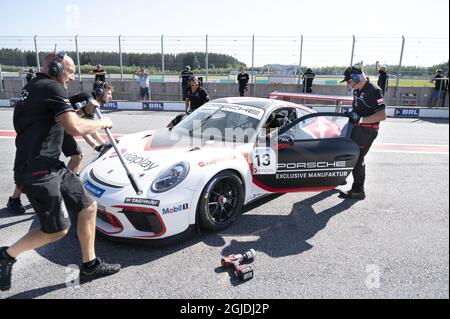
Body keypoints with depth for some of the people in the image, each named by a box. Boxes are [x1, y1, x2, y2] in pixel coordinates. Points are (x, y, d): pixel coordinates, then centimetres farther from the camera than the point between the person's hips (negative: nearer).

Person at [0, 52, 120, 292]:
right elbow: (76, 129, -20)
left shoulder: (32, 88, 19)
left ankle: (89, 266, 17)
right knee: (57, 230, 1)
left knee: (88, 207, 9)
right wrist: (102, 122, -3)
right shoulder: (52, 88, -11)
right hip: (39, 172, -10)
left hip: (51, 166, 10)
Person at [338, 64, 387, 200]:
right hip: (356, 128, 9)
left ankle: (358, 191, 8)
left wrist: (360, 119, -26)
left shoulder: (374, 90, -18)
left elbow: (382, 115, -22)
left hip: (367, 131, -9)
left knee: (357, 160, -4)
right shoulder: (357, 90, 10)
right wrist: (351, 113, 7)